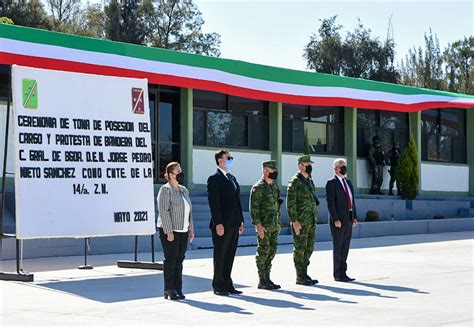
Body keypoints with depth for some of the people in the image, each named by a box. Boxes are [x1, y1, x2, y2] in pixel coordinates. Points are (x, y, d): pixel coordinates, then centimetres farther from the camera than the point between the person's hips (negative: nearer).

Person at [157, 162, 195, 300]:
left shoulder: (184, 190, 16)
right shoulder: (166, 189, -8)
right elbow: (164, 211, -15)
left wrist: (191, 228, 14)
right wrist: (169, 231, -20)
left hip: (183, 231, 7)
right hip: (170, 231, -7)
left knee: (179, 260, 8)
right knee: (171, 259, -3)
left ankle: (178, 289, 14)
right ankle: (169, 290, 3)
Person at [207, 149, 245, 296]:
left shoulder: (232, 178, 17)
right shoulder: (214, 179, -9)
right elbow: (214, 202, -15)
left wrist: (241, 221, 13)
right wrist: (218, 223, -21)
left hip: (233, 224, 8)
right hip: (222, 225, -8)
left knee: (230, 256, 11)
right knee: (220, 256, 0)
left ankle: (227, 284, 17)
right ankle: (218, 286, 8)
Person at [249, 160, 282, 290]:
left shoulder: (274, 186, 15)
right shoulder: (258, 187, -11)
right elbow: (253, 208, -16)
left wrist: (278, 223, 17)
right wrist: (258, 224, -21)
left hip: (274, 226, 8)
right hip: (264, 226, -8)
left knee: (272, 251, 9)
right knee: (263, 252, -4)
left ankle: (267, 279, 16)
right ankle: (262, 281, 1)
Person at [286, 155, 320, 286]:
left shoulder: (309, 180, 16)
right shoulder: (294, 181, -10)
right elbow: (290, 203, -15)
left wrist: (314, 218, 19)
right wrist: (294, 221, -20)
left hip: (311, 221, 8)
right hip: (300, 221, -8)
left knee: (309, 248, 10)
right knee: (300, 249, -4)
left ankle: (304, 274, 17)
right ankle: (300, 277, 1)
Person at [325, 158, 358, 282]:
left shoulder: (348, 182, 16)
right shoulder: (331, 183, -8)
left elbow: (352, 200, 18)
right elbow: (330, 202, -14)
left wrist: (355, 217, 10)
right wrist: (336, 219, -20)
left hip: (348, 219, 7)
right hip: (338, 219, -7)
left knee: (345, 247, 9)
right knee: (338, 247, -2)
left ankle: (343, 272, 14)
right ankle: (337, 274, 3)